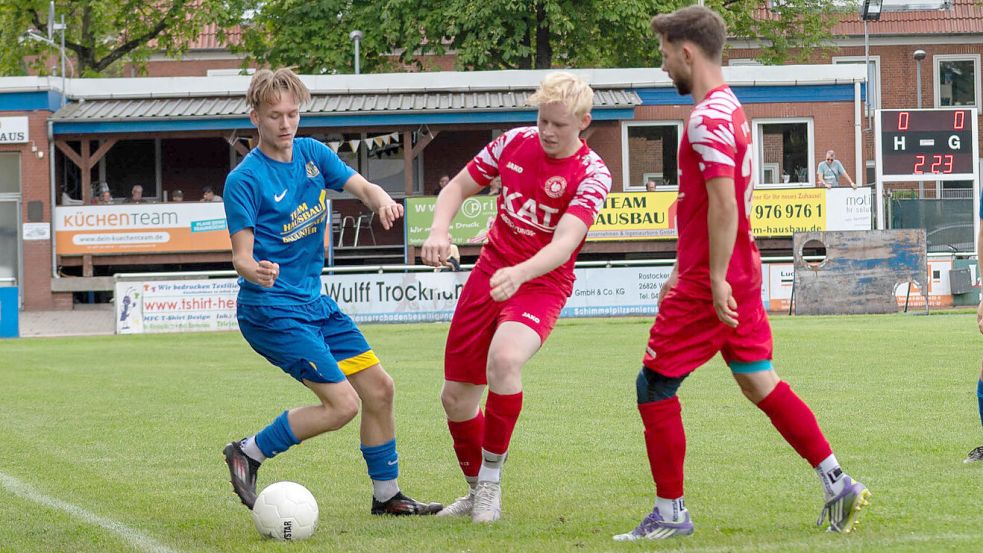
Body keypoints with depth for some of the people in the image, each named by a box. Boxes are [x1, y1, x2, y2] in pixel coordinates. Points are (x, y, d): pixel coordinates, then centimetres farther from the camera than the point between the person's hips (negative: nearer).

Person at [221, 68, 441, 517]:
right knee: (342, 403, -15)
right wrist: (255, 272, -41)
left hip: (314, 301, 8)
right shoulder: (245, 179, -14)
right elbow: (241, 255, -17)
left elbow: (362, 187, -2)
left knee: (379, 388, 8)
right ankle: (248, 453, 0)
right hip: (271, 309, -8)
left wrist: (381, 200, -26)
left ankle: (386, 495, 22)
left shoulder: (313, 154, 5)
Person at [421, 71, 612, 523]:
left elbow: (564, 243, -28)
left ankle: (491, 483, -18)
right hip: (489, 274, 5)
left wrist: (519, 274, -46)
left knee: (504, 359, -35)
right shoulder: (515, 142, -1)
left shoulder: (591, 175, -15)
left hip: (541, 283, -5)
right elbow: (459, 187, 9)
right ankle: (476, 492, 31)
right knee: (456, 396, 5)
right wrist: (439, 230, -12)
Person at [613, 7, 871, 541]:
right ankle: (838, 484, 11)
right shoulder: (729, 108, 15)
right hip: (740, 273, 10)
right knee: (759, 382, 13)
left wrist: (716, 280, -24)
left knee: (654, 385, -1)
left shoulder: (707, 119, -17)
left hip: (710, 283, -10)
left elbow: (723, 204, -24)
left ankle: (670, 513, 4)